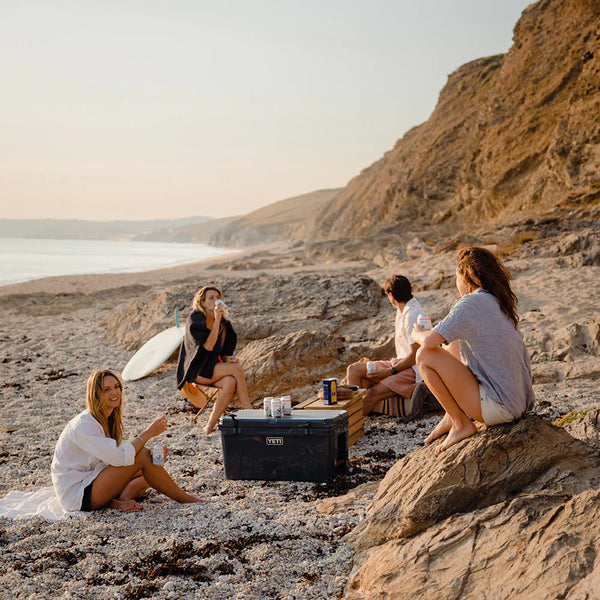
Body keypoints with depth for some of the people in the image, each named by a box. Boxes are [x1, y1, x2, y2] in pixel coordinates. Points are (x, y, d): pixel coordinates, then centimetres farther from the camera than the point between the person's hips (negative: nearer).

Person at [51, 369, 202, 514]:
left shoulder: (110, 420, 8)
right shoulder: (83, 425, -21)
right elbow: (119, 458, -28)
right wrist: (148, 432, -17)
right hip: (76, 496, -10)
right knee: (142, 456, -19)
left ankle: (120, 500, -16)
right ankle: (185, 499, -8)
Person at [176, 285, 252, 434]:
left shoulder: (223, 323, 10)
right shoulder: (194, 320, -11)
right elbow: (208, 346, -22)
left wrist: (228, 358, -6)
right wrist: (217, 320, -23)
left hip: (214, 366, 6)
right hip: (196, 370, -6)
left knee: (230, 382, -30)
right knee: (238, 369, -26)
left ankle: (211, 425, -25)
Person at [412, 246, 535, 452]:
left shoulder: (471, 303, -14)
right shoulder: (500, 302, 12)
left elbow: (430, 341, -18)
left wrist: (417, 334, 5)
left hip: (498, 408, -9)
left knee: (425, 356, -8)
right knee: (454, 346, 24)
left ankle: (461, 424, 0)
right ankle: (452, 416, 22)